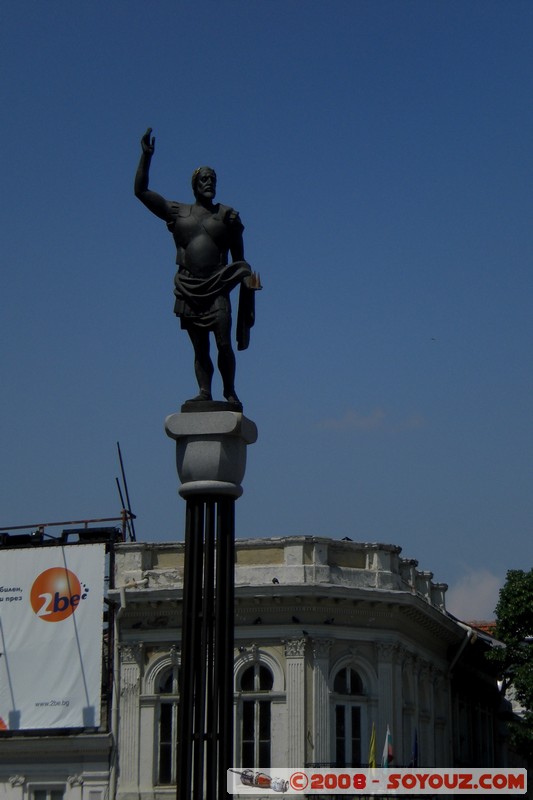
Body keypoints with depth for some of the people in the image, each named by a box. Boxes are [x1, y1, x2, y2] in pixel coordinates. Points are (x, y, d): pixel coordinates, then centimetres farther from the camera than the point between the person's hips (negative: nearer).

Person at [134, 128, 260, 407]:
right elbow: (141, 190, 7)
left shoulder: (227, 216, 9)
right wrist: (146, 156, 1)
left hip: (217, 288, -1)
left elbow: (239, 258, 14)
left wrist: (248, 279, 1)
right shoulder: (177, 213, 10)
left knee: (224, 343, -12)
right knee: (200, 347, 0)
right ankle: (204, 392, -1)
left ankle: (230, 391, -2)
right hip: (188, 289, 1)